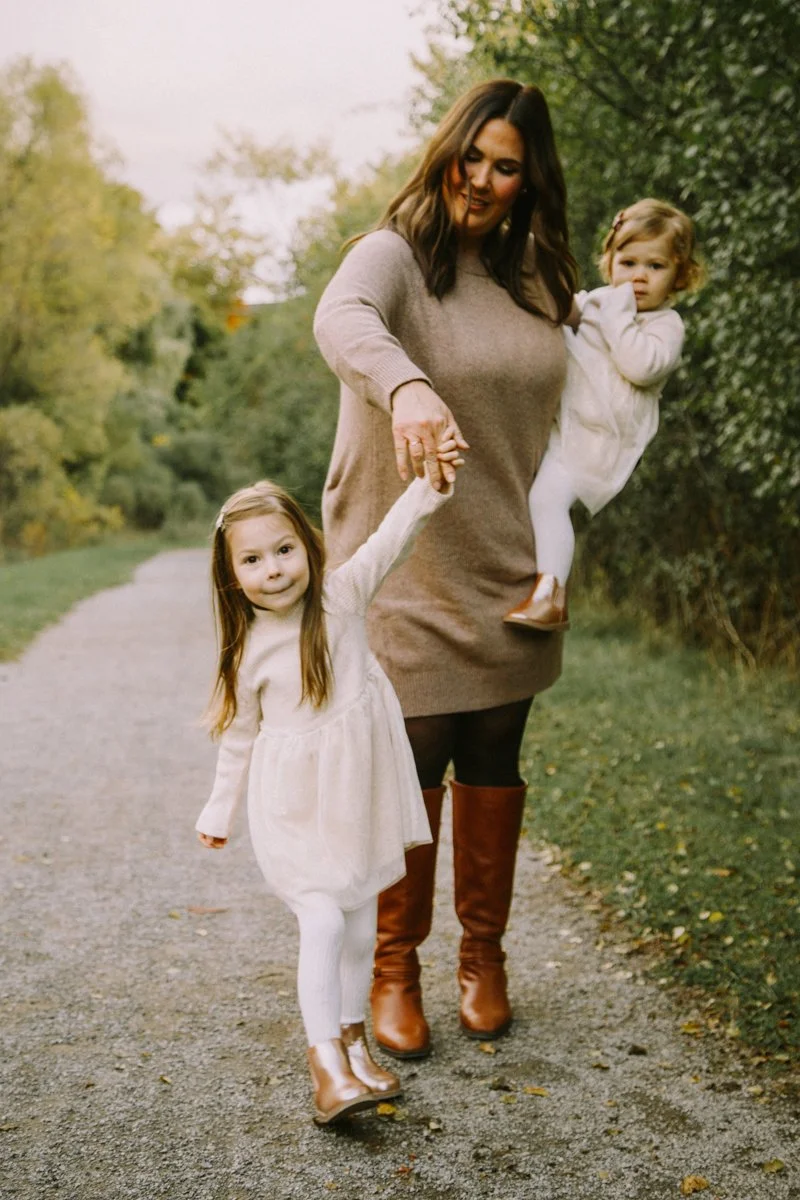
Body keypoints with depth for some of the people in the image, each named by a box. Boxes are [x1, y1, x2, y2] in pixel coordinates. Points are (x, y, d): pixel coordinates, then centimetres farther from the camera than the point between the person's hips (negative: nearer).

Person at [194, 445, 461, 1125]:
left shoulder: (343, 596, -7)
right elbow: (240, 736, 5)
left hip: (359, 796, 3)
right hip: (296, 807, -2)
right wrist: (220, 812, 13)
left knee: (361, 925, 13)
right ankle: (327, 1062, -7)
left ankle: (352, 1039, 31)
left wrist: (433, 481, -30)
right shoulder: (251, 653, -7)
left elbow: (395, 535, -16)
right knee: (322, 922, -14)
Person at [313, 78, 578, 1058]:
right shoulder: (394, 255, -7)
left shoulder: (534, 275, 11)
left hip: (509, 574, 5)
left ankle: (484, 959, 27)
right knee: (410, 772, -1)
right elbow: (342, 322, -30)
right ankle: (394, 971, 18)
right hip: (406, 571, -5)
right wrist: (405, 386, -52)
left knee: (493, 763, 11)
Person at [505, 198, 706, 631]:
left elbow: (641, 366, -20)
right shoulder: (593, 302, 17)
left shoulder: (666, 324, -1)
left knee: (548, 494, -23)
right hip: (558, 424, 8)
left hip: (597, 438, -8)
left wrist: (618, 315, -15)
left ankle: (550, 596, -23)